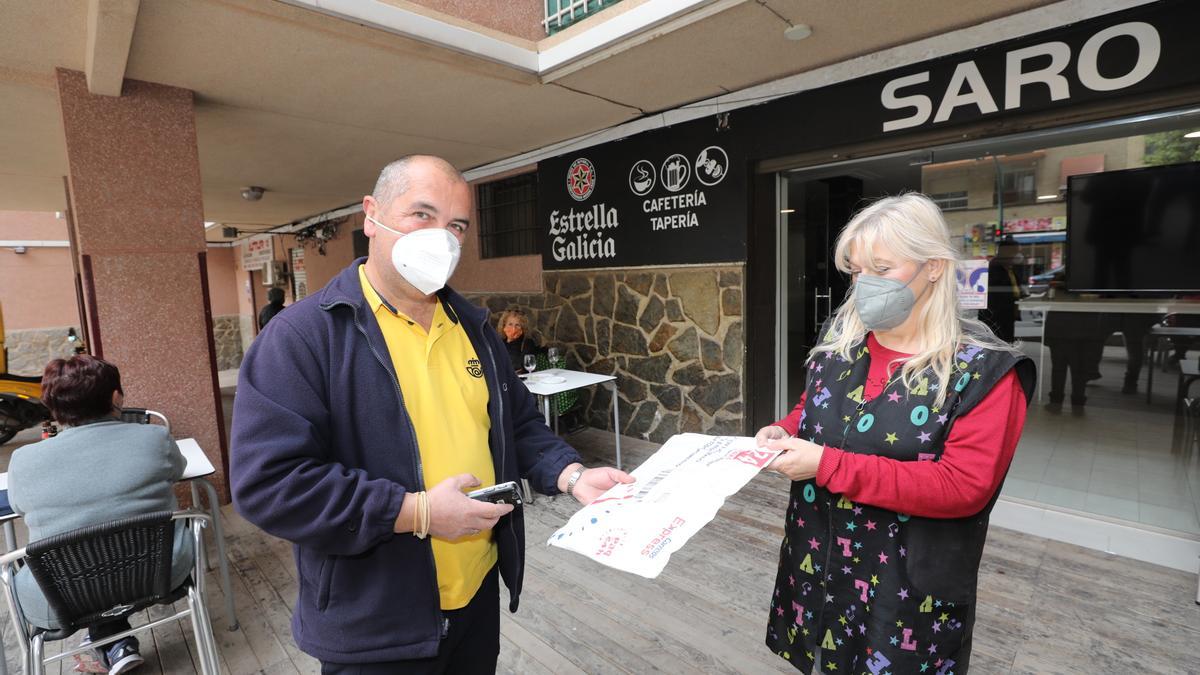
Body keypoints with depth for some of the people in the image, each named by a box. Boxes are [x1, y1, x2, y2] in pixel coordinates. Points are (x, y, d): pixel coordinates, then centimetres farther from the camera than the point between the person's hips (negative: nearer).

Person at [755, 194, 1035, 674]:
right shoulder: (840, 336, -1)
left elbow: (964, 486, -23)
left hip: (910, 587, -4)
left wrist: (827, 465, -28)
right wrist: (784, 433, -9)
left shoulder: (984, 370, -16)